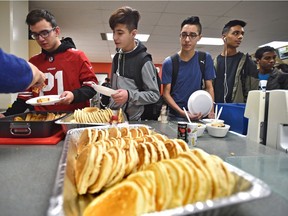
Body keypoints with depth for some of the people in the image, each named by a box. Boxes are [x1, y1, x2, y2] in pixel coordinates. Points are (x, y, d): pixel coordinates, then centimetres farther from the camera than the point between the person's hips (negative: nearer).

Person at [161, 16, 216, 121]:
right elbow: (166, 93, -8)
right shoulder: (169, 62, -7)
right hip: (175, 116, -1)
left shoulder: (206, 58, -2)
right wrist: (182, 112, -20)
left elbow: (209, 87, 2)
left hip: (199, 115, 2)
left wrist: (211, 111, -9)